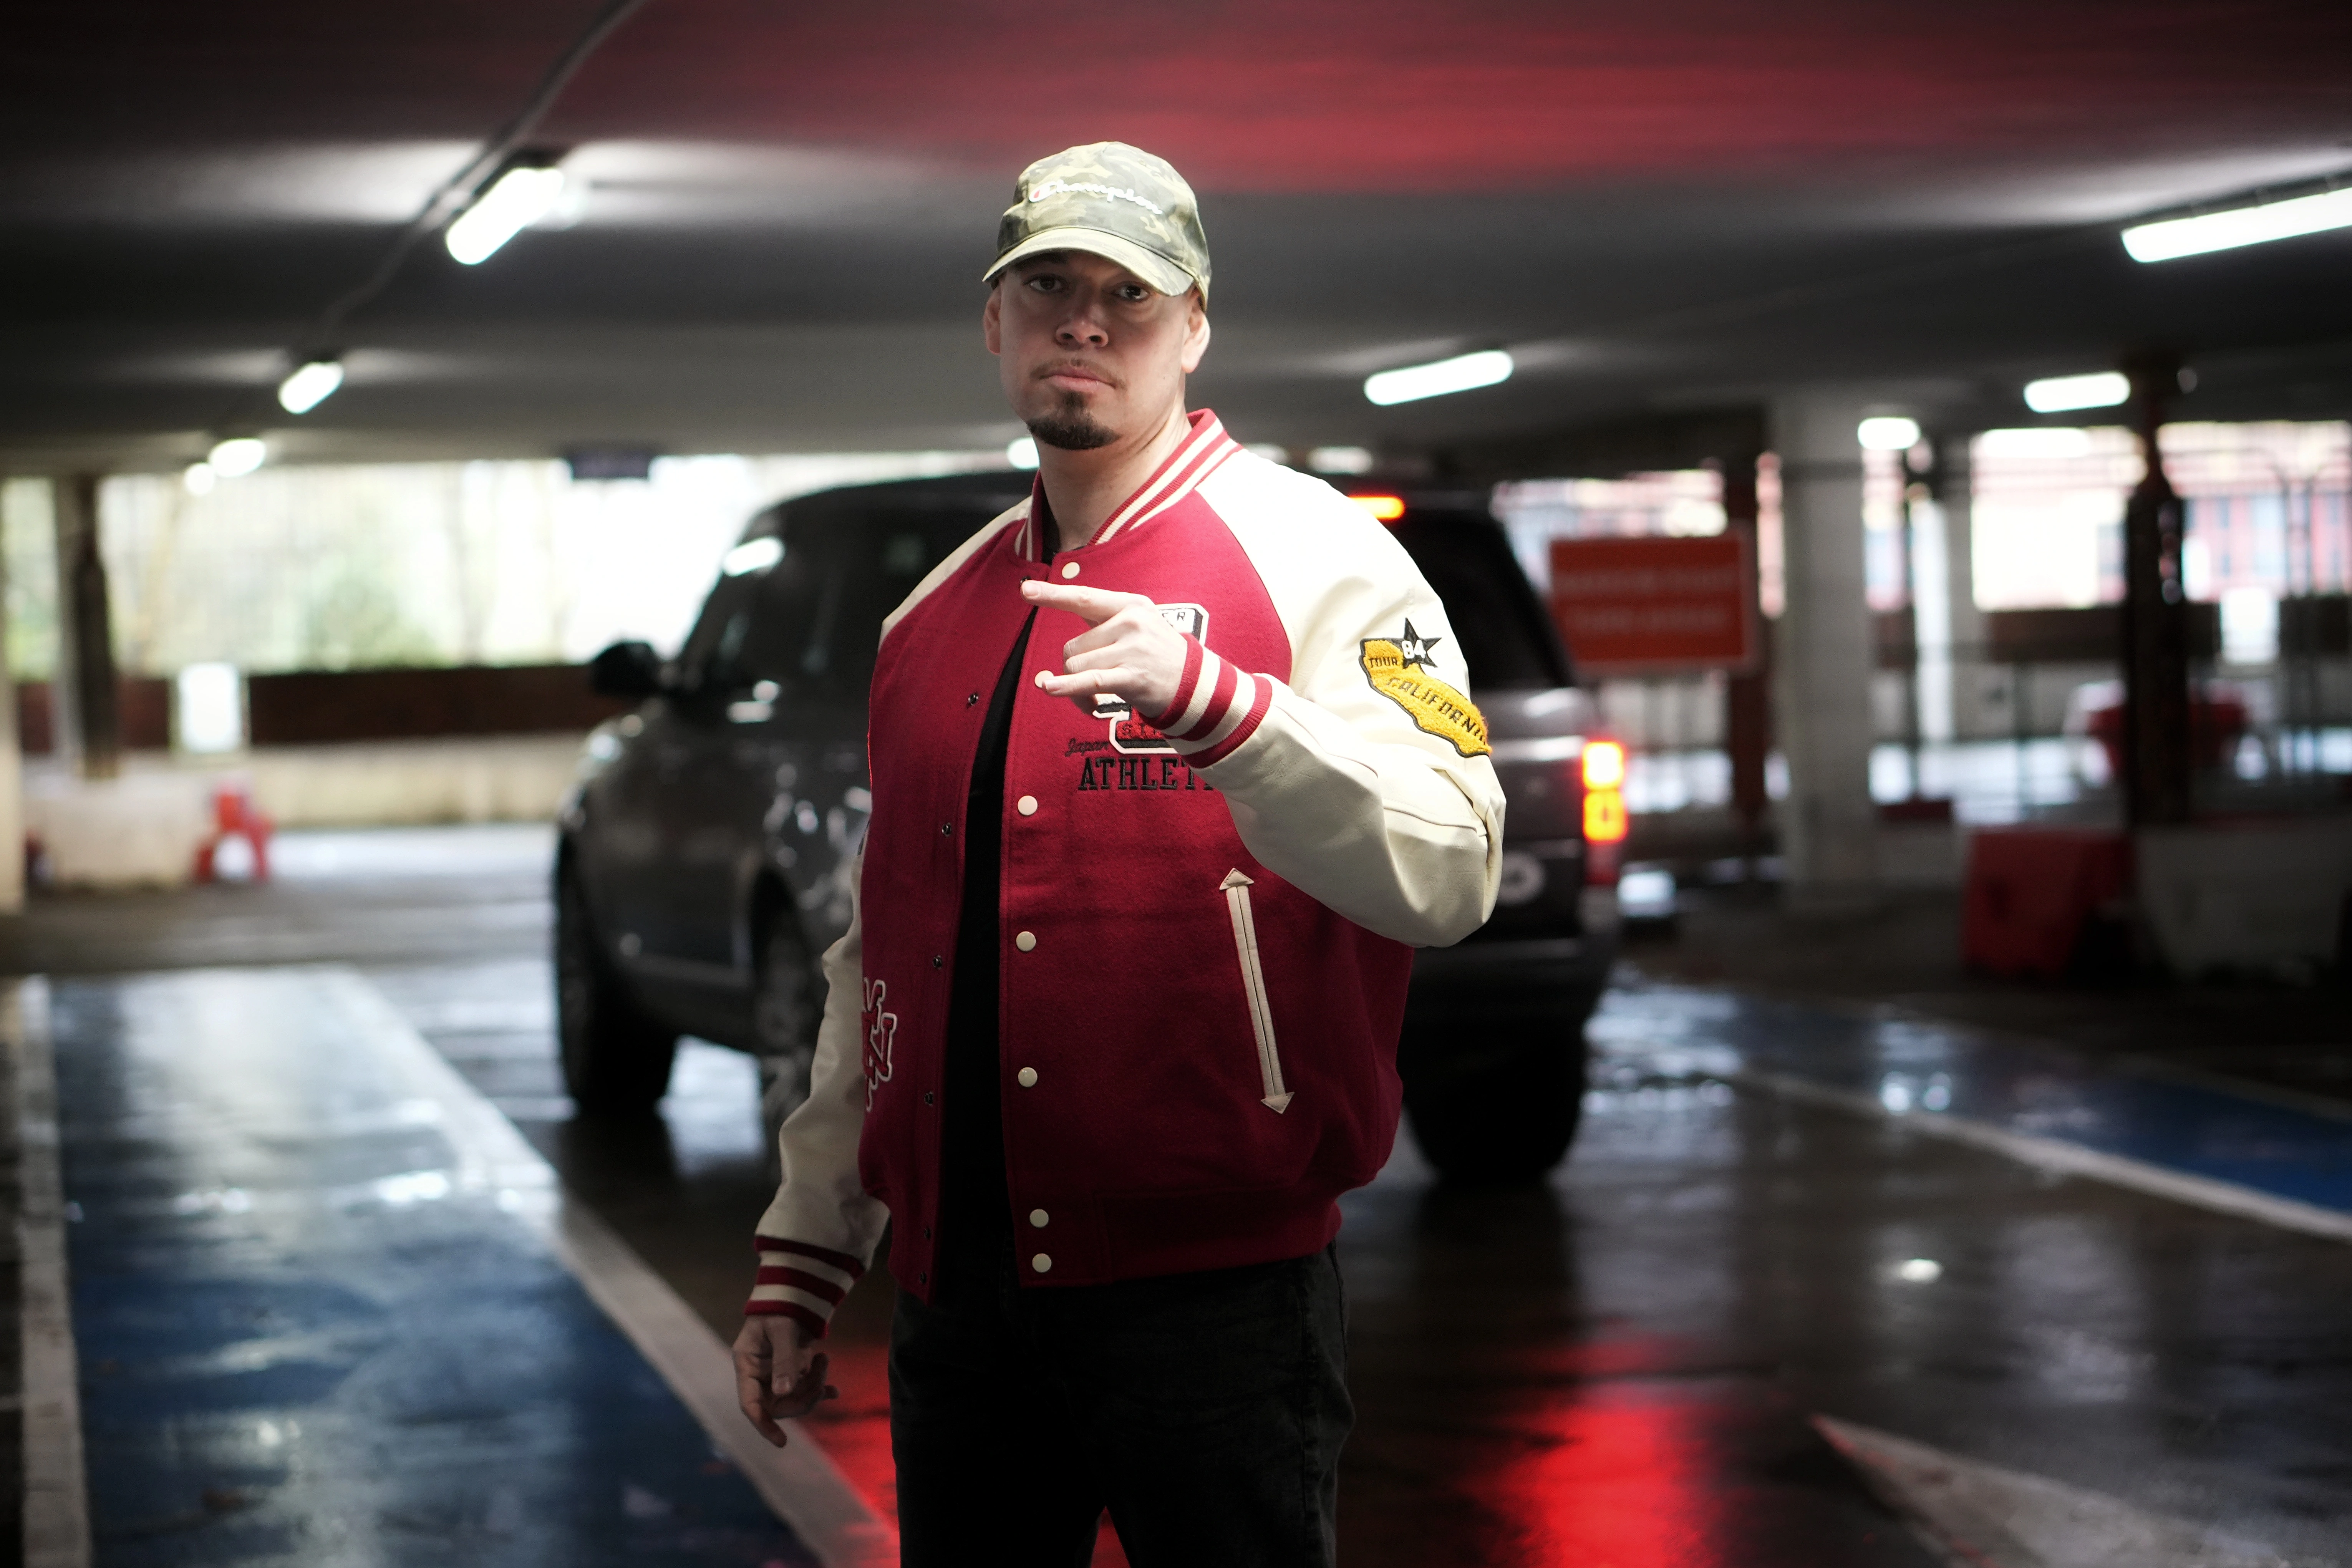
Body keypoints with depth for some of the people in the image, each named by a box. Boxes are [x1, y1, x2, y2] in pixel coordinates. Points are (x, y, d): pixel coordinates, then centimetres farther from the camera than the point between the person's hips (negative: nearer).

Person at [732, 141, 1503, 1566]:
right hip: (961, 1305, 6)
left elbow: (1447, 875, -19)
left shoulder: (1309, 553, -4)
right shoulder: (936, 618, 14)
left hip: (1216, 1289, -5)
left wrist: (1207, 700, -32)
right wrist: (803, 1261, 17)